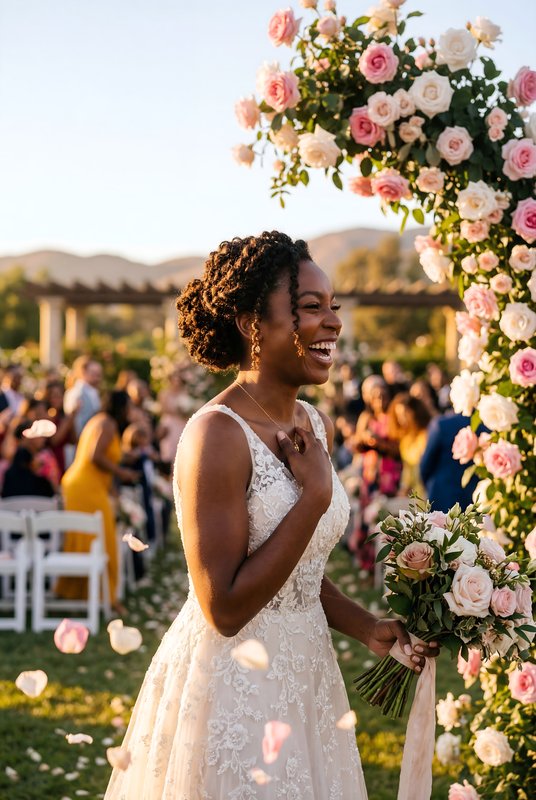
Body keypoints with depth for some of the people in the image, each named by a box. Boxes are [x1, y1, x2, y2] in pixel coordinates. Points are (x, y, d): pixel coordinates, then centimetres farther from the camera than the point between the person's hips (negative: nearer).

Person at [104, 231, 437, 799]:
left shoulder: (316, 426, 5)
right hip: (231, 684, -8)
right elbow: (226, 608, -23)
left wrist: (368, 628, 1)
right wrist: (316, 494, -21)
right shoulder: (218, 434, -20)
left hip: (305, 671, 8)